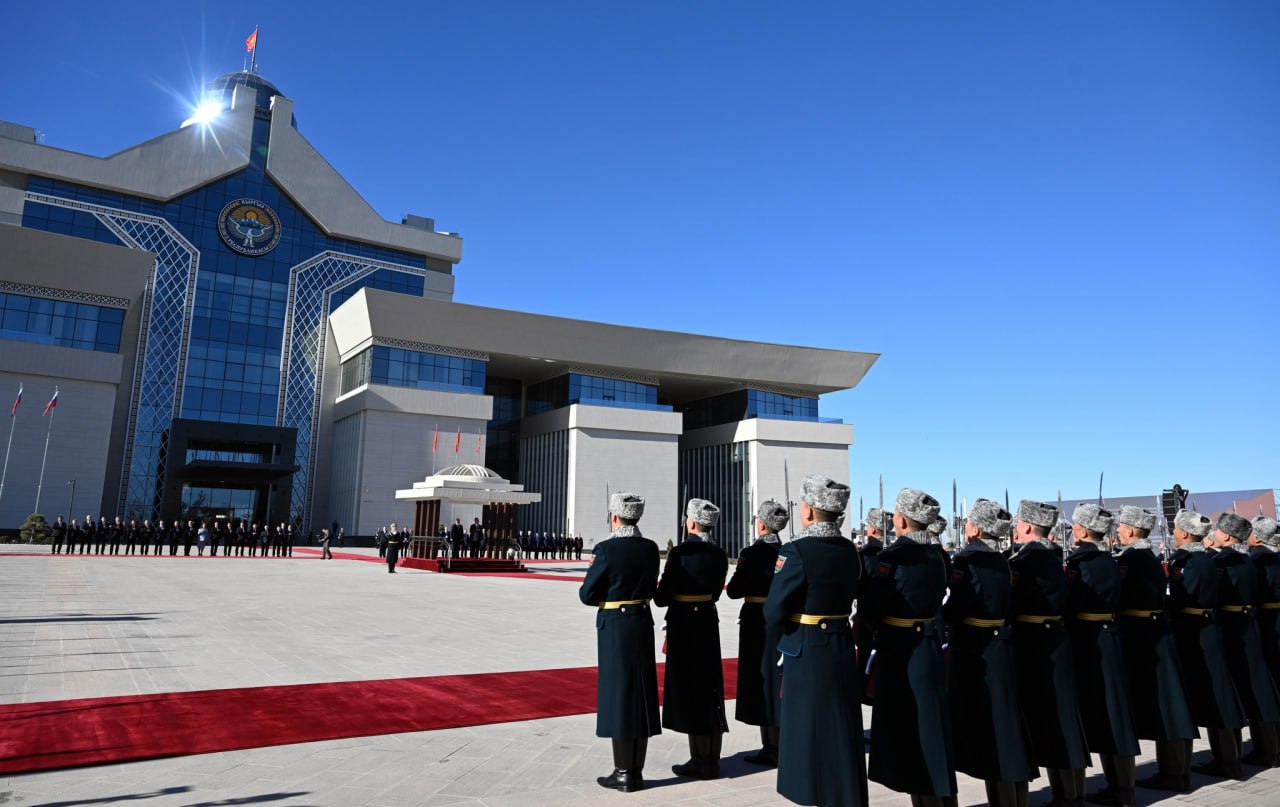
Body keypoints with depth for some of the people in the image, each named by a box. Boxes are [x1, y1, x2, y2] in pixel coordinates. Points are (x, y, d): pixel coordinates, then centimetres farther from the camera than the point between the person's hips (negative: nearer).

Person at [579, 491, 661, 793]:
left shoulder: (606, 549, -16)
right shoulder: (650, 548, 2)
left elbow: (587, 595, -11)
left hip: (614, 626, -6)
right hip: (643, 623, 6)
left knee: (618, 692, 3)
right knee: (641, 693, 11)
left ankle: (623, 773, 11)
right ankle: (636, 771, 20)